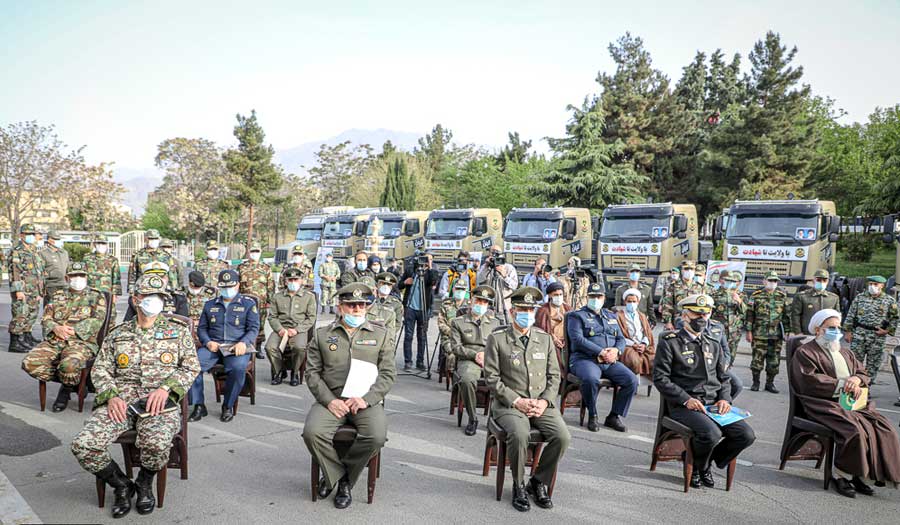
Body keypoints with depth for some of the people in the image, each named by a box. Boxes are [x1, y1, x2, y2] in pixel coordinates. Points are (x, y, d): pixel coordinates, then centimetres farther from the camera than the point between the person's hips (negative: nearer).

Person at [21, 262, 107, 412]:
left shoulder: (97, 297, 10)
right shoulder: (57, 296, 23)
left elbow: (96, 321, -3)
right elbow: (46, 318, 13)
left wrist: (73, 330, -15)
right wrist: (56, 328, -10)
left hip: (81, 342, -5)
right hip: (53, 341, 5)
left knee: (69, 365, -36)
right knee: (30, 363, -22)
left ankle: (66, 389, 1)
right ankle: (71, 382, -2)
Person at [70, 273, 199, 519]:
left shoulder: (178, 331, 13)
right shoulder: (117, 334, 19)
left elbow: (191, 367, 8)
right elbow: (100, 369, 14)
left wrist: (166, 388, -9)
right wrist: (111, 396, -6)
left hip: (159, 402, -2)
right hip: (120, 401, 3)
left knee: (157, 442, -35)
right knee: (83, 445, -23)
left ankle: (145, 483, 2)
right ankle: (122, 485, 5)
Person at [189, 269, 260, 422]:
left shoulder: (248, 303, 11)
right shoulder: (210, 305, 22)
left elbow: (254, 328, 3)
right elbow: (201, 328, 20)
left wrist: (243, 342, -17)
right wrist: (208, 342, -3)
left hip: (237, 346, -3)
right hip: (213, 346, 3)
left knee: (238, 367, -36)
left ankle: (228, 406, -15)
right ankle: (199, 405, -14)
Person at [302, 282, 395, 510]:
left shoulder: (380, 335, 11)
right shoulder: (322, 334, 13)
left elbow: (388, 374, 5)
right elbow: (312, 372, 6)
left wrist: (366, 399, -10)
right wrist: (330, 400, -10)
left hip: (366, 401, 0)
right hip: (331, 399, 0)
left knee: (377, 436, -28)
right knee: (312, 432, -28)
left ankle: (337, 475, -1)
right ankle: (337, 475, 0)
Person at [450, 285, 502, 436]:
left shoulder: (494, 323, 23)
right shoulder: (458, 322, 13)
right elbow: (455, 347, 4)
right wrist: (474, 355, -10)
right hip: (468, 360, -2)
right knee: (466, 379, -37)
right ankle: (472, 419, -15)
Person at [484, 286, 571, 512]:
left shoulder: (544, 338, 12)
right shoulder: (497, 339, -1)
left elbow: (554, 375, 11)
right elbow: (492, 378, -5)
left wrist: (545, 401, -6)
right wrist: (516, 401, -14)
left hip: (541, 403, 4)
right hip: (509, 404, -3)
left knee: (563, 436, -21)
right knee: (519, 434, -33)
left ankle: (538, 482, 5)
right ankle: (519, 486, -5)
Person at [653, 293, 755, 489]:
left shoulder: (713, 345, 20)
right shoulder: (670, 343, 0)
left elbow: (723, 378, 22)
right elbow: (660, 378, -6)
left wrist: (724, 399, 1)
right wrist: (686, 399, -16)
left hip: (713, 404, 6)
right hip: (683, 406, -6)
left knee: (746, 435, -13)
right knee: (712, 434, -31)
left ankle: (707, 463, 11)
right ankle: (695, 468, 3)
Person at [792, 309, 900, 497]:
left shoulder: (845, 353, 28)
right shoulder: (805, 353, 3)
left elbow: (864, 374, 20)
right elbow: (810, 380, -11)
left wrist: (857, 379, -6)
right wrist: (842, 384, -14)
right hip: (825, 405, -7)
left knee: (883, 428, -14)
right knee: (855, 430, -30)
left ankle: (861, 474, -8)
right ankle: (840, 476, -15)